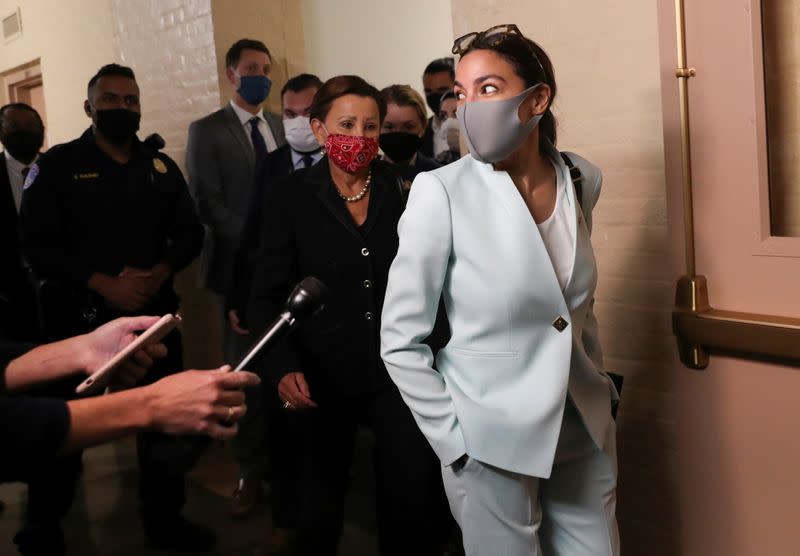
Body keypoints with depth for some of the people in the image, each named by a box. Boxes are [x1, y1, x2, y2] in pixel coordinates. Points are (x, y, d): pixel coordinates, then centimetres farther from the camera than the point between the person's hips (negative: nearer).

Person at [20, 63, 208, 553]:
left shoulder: (161, 166, 9)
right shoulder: (57, 165, -2)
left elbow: (190, 232, 7)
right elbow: (38, 245, -9)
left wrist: (159, 274, -12)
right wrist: (103, 285, -17)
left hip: (154, 312, 3)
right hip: (80, 317, -3)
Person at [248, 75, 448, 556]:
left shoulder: (406, 188, -1)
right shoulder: (293, 197, -4)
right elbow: (269, 294, -3)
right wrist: (284, 367, -15)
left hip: (400, 369, 1)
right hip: (324, 374, 0)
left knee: (415, 495, 1)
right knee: (322, 493, 16)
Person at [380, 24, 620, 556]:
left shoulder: (582, 179, -2)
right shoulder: (442, 192, -16)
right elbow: (400, 340, -12)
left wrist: (599, 386, 10)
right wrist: (455, 440, -10)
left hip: (584, 433, 4)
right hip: (493, 440, -4)